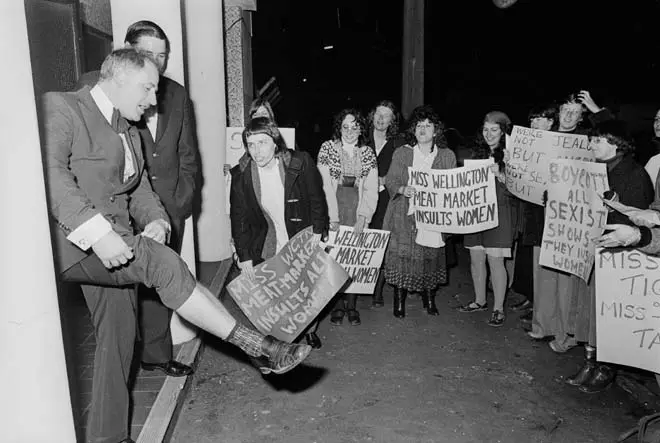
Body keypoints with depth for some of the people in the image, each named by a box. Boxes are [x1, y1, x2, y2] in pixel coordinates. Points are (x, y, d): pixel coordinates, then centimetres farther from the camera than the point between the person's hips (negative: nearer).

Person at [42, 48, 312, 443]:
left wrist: (154, 221, -5)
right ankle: (259, 347, -25)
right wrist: (96, 231, -31)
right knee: (160, 261, -27)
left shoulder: (129, 133, 22)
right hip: (71, 241, -8)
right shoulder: (60, 107, -5)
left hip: (110, 246, 9)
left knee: (119, 333, 7)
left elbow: (138, 189, 18)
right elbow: (50, 173, -20)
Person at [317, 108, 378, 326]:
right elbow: (324, 185, -5)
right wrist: (332, 217, -12)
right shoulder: (327, 148, 3)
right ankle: (337, 305, 6)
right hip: (332, 207, -1)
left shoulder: (368, 153, 10)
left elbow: (371, 189, 4)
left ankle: (351, 304, 10)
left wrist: (363, 216, -9)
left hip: (357, 208, 2)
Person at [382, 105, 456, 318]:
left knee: (432, 257, 5)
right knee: (403, 255, -2)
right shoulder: (402, 153, 6)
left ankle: (429, 298, 24)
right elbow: (390, 180, 2)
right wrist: (403, 189, -18)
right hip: (405, 217, -1)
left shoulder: (447, 156, 8)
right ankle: (399, 300, 14)